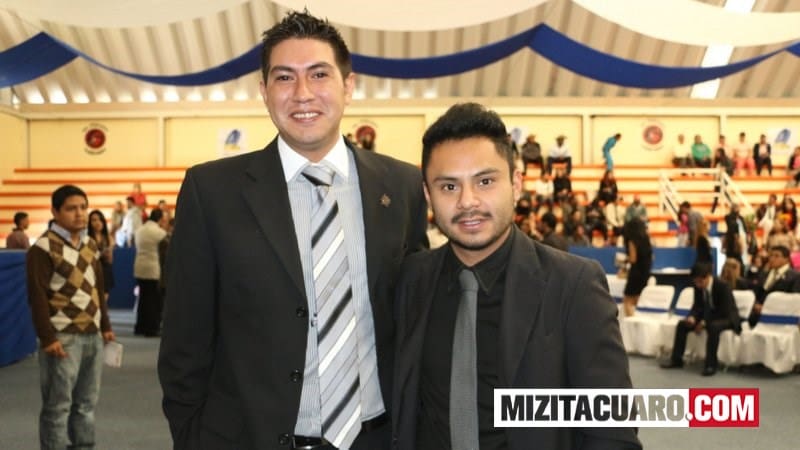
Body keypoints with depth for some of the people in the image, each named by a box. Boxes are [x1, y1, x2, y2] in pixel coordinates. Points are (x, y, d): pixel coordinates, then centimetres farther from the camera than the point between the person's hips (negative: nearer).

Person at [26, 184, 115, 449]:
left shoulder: (90, 244, 13)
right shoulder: (43, 248, -10)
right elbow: (37, 296, -14)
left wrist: (105, 325, 16)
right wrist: (47, 337, -17)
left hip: (92, 336, 7)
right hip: (63, 338, -7)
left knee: (86, 403, 15)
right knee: (57, 406, 1)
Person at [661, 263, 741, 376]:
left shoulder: (722, 286, -26)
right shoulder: (698, 286, -8)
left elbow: (725, 312, -27)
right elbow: (698, 306, 2)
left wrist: (705, 322, -30)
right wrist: (692, 317, -20)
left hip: (726, 317, -7)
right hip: (708, 315, 7)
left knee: (713, 327, -39)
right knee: (682, 324, -8)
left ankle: (710, 364, -31)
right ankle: (676, 359, 0)